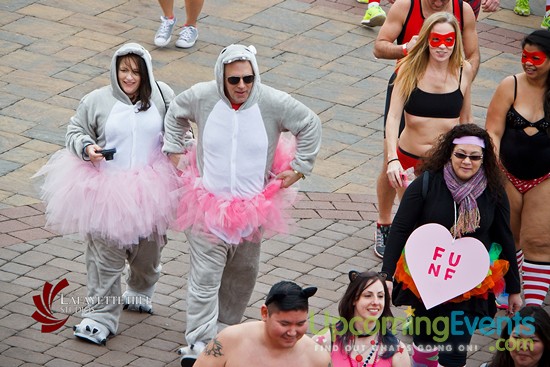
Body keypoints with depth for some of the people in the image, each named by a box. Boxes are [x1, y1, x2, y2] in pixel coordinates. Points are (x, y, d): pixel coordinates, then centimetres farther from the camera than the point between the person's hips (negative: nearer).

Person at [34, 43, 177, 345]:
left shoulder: (161, 96, -1)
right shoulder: (97, 101, -6)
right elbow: (75, 132, 5)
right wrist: (86, 148, -15)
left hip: (149, 189, 3)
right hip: (106, 188, -2)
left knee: (148, 249, 18)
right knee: (105, 253, -5)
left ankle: (140, 292, 48)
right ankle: (101, 317, 2)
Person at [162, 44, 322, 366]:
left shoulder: (273, 103, -14)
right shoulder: (202, 97, -11)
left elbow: (310, 125, 2)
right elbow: (175, 115, 12)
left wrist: (298, 168, 1)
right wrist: (175, 151, 9)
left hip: (252, 207, 2)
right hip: (208, 204, -2)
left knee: (243, 272, 16)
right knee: (205, 274, -6)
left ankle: (227, 324, 35)